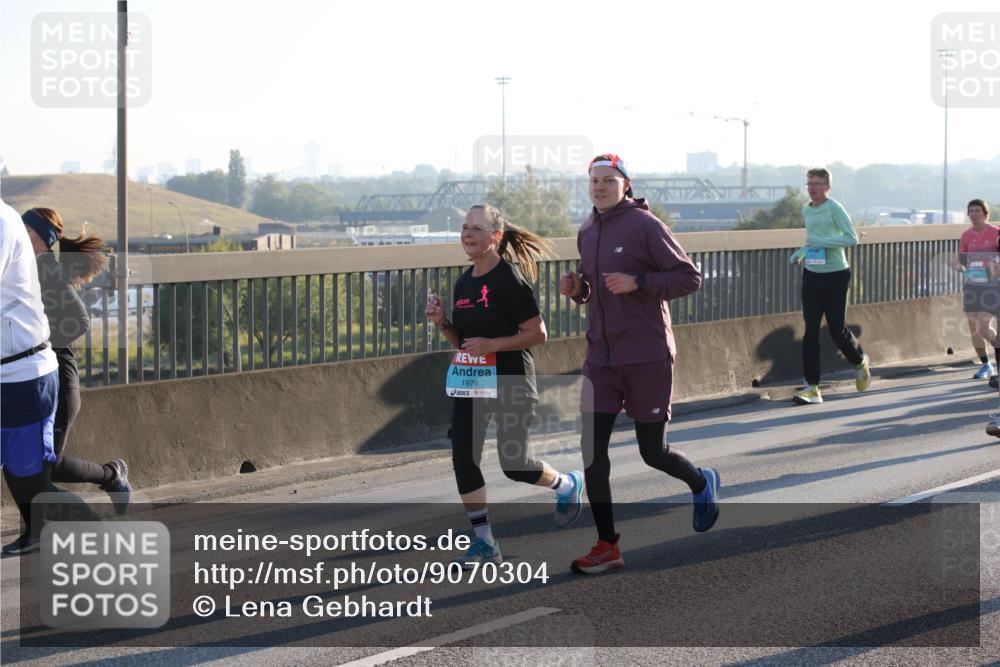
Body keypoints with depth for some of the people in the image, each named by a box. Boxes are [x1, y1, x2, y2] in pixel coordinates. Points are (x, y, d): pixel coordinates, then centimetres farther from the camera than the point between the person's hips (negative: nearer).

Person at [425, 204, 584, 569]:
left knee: (514, 465, -1)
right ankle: (484, 543, 5)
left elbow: (538, 333, -14)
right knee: (463, 459, -4)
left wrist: (491, 344, -22)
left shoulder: (509, 280, -13)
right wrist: (442, 322, -1)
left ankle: (568, 486, 31)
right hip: (468, 382, 7)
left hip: (509, 381, -7)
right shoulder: (463, 283, 10)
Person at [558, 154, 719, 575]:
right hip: (601, 358, 6)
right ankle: (607, 547, 1)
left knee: (652, 451, 4)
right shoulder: (587, 234, 11)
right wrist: (576, 289, 2)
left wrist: (637, 282, -21)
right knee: (592, 450, -5)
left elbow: (689, 277, -10)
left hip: (647, 357, -6)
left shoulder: (644, 225, -9)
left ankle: (701, 483, 38)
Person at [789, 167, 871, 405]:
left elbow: (852, 238, -18)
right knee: (811, 331, -3)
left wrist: (821, 242, -23)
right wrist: (801, 253, 12)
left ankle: (860, 361, 34)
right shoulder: (806, 210, 11)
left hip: (835, 275, -6)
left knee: (837, 329, 2)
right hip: (811, 275, 6)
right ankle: (812, 387, -4)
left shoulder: (834, 208, -11)